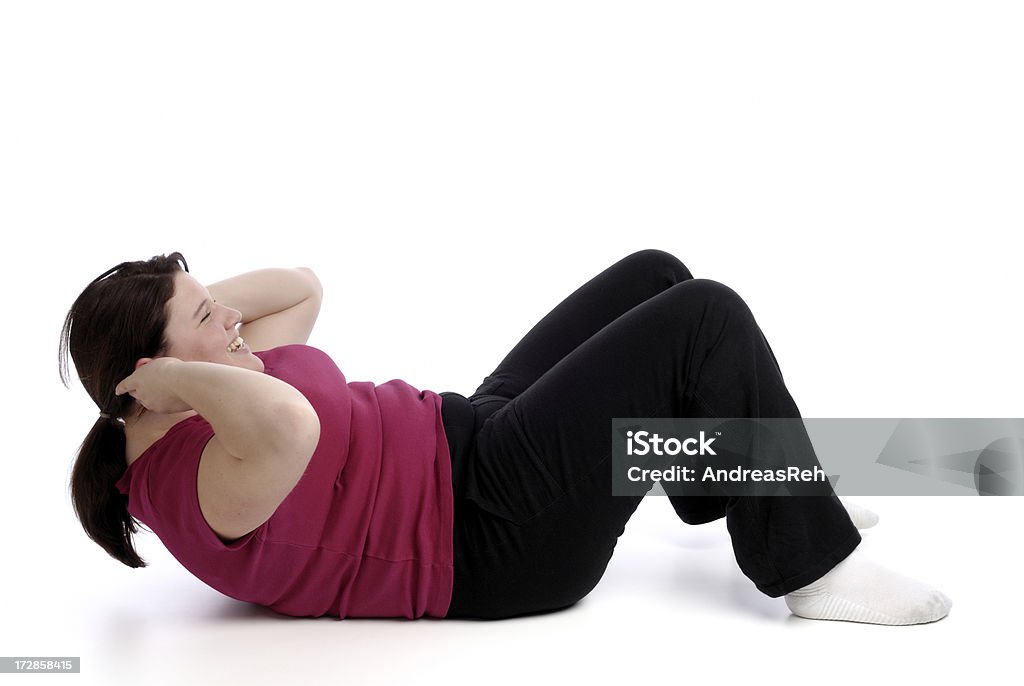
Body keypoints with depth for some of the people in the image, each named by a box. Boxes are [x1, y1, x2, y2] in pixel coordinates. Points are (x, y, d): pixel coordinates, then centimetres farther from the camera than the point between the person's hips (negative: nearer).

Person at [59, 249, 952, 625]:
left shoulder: (213, 394, 7)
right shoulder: (194, 482, -23)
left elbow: (302, 286, 19)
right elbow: (289, 426, -48)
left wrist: (190, 304, 6)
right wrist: (167, 379, -31)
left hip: (471, 435, 11)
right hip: (492, 534, -11)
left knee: (654, 276, 12)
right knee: (708, 321, -15)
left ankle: (745, 490, 28)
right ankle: (813, 564, -2)